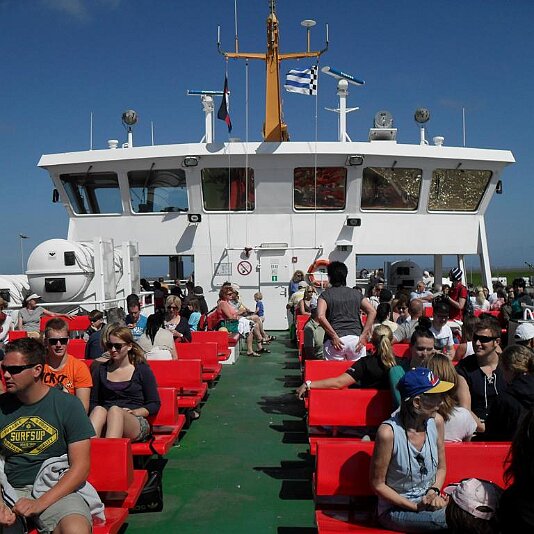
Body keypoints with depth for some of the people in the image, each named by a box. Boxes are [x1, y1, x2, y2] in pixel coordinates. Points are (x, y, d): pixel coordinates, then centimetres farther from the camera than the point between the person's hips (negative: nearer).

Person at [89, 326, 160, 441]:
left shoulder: (142, 370, 11)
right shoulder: (101, 369, 20)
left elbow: (155, 404, 9)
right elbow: (93, 402, 18)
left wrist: (135, 412, -9)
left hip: (137, 424, -2)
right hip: (106, 425, 3)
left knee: (115, 410, -36)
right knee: (99, 410, -33)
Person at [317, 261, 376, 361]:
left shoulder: (325, 295, 2)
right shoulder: (356, 293, 11)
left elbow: (320, 317, -15)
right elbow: (372, 312, 0)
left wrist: (334, 336, -11)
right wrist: (363, 336, -2)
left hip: (335, 341, -2)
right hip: (356, 337, 3)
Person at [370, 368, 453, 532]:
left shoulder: (436, 421, -6)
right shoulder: (388, 432, -24)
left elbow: (441, 467, 9)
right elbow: (378, 485, -13)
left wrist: (434, 492, -9)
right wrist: (415, 507, -17)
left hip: (429, 502, 6)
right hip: (395, 509, -6)